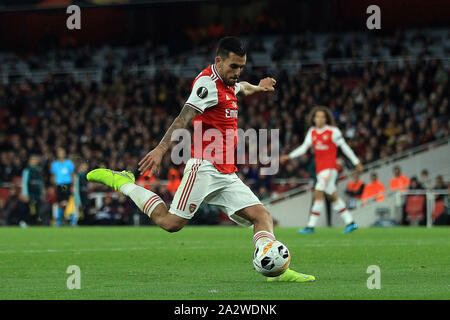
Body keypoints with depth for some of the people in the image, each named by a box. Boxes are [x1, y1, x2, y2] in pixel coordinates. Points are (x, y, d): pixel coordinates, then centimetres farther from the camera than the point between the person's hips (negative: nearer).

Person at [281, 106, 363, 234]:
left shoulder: (333, 131, -8)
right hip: (319, 169, 7)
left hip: (330, 168, -7)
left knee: (318, 194, -17)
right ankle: (350, 222, 21)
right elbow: (304, 147, 11)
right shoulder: (312, 132, 9)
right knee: (333, 197, 12)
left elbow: (344, 147, -2)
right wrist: (289, 156, 0)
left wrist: (356, 162, 2)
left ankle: (311, 226, -16)